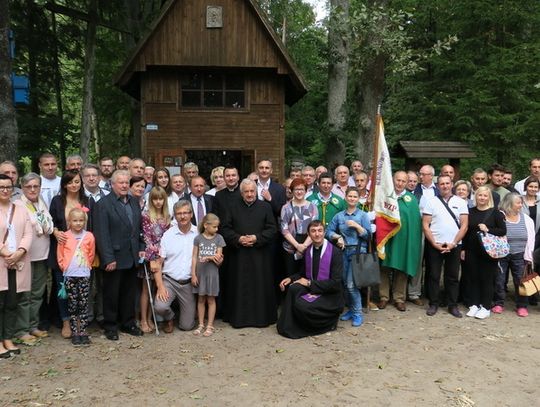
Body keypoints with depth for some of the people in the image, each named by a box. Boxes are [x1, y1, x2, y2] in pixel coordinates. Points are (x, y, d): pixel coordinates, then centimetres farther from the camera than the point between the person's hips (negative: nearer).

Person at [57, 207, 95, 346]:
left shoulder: (89, 236, 0)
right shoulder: (65, 237, -2)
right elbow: (60, 255, 6)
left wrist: (87, 266, 11)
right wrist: (65, 267, 5)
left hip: (84, 275, 1)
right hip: (69, 276, 0)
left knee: (84, 304, 2)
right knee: (72, 305, 5)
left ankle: (83, 332, 8)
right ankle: (74, 333, 11)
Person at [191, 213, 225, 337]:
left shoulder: (218, 238, -3)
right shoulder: (198, 238, -1)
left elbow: (218, 260, -2)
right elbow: (194, 257, 0)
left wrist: (209, 258, -21)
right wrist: (193, 274, -4)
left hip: (212, 273, -1)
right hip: (200, 272, 1)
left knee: (211, 300, 7)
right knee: (201, 299, 10)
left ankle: (210, 326, 15)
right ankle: (201, 325, 21)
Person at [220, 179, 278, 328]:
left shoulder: (265, 207, 4)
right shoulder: (233, 208, 7)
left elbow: (272, 229, 0)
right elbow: (225, 229, 3)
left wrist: (257, 238, -13)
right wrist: (238, 239, -12)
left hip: (260, 255, -1)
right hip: (238, 255, 1)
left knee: (260, 285, 3)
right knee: (240, 286, 3)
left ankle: (262, 316, 13)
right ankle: (238, 317, 12)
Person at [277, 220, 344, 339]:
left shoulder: (335, 252, -14)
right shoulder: (308, 251, 4)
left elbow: (336, 283, -18)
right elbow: (303, 273, 17)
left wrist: (310, 283, -18)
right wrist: (291, 279, -5)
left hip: (329, 294, -5)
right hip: (311, 289, 5)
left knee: (301, 305, -29)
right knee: (292, 288, -26)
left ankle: (328, 321, 0)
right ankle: (289, 326, -11)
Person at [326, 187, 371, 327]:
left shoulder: (363, 215, 2)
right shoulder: (339, 216, 9)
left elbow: (368, 236, -4)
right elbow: (329, 232, 7)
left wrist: (357, 226, -14)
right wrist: (338, 237, -10)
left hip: (358, 251, -4)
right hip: (343, 251, 4)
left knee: (351, 284, -11)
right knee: (345, 283, 7)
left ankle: (357, 314, 3)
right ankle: (351, 309, 25)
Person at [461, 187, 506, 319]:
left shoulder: (495, 212, -1)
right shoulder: (470, 212, 6)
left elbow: (503, 231, -4)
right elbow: (465, 231, 10)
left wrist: (488, 230, -17)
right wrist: (463, 249, 7)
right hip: (472, 251, 3)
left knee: (487, 278, 3)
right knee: (472, 278, 7)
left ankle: (485, 307, 13)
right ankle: (474, 305, 18)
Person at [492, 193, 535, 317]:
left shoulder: (526, 219, 4)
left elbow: (530, 239, 5)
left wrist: (528, 256, 1)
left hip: (519, 256, 2)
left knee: (520, 280, 4)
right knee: (499, 280, 4)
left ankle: (522, 306, 17)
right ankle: (499, 304, 19)